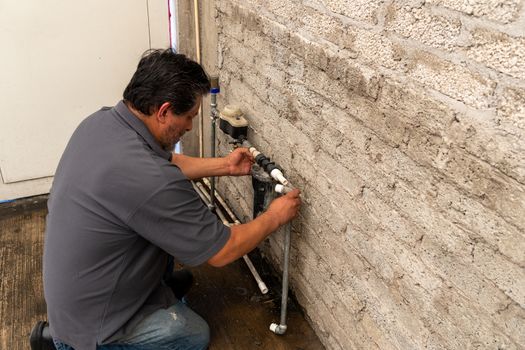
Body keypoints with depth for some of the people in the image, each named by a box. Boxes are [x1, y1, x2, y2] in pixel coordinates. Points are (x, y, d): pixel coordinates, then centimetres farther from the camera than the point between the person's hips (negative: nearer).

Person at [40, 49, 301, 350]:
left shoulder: (101, 121, -11)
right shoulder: (150, 181, -36)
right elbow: (223, 252, -23)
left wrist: (225, 165, 7)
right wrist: (274, 217, -7)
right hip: (91, 321, -7)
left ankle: (157, 283, 30)